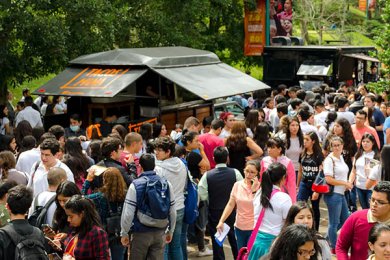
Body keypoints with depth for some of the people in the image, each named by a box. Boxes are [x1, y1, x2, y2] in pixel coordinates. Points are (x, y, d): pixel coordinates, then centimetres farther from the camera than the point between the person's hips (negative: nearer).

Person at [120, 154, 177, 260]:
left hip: (141, 233, -3)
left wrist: (124, 233, -3)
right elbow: (172, 211, 6)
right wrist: (170, 231, 17)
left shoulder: (135, 185, -12)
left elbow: (128, 213, -14)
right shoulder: (166, 184, 0)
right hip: (160, 233, 3)